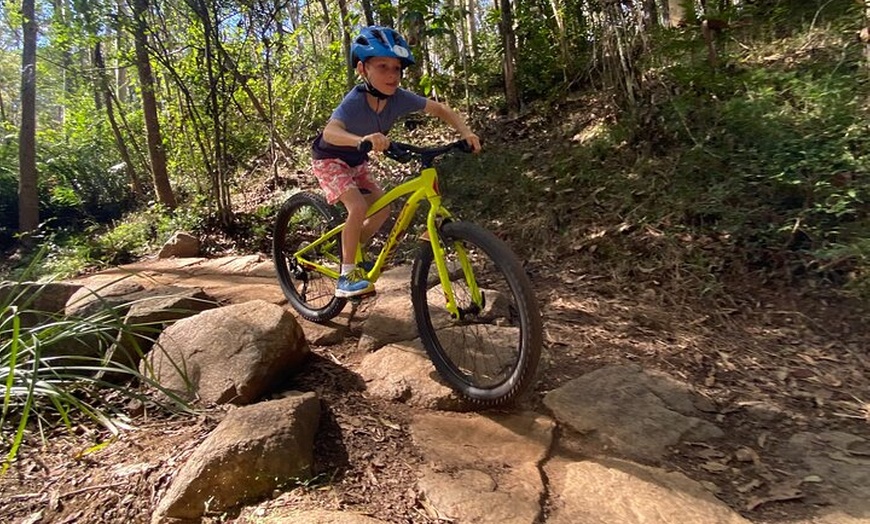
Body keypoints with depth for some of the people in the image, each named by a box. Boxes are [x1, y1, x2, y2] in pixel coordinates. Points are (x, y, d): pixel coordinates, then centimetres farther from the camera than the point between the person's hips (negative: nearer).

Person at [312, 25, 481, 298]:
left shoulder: (398, 97, -19)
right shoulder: (355, 101, -34)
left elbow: (439, 109, -12)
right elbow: (330, 132, -51)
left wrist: (465, 132, -28)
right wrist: (362, 139, -72)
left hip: (356, 161, 7)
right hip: (330, 159, -6)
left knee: (382, 210, 1)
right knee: (358, 207, -25)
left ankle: (352, 254, 22)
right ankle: (347, 275, -12)